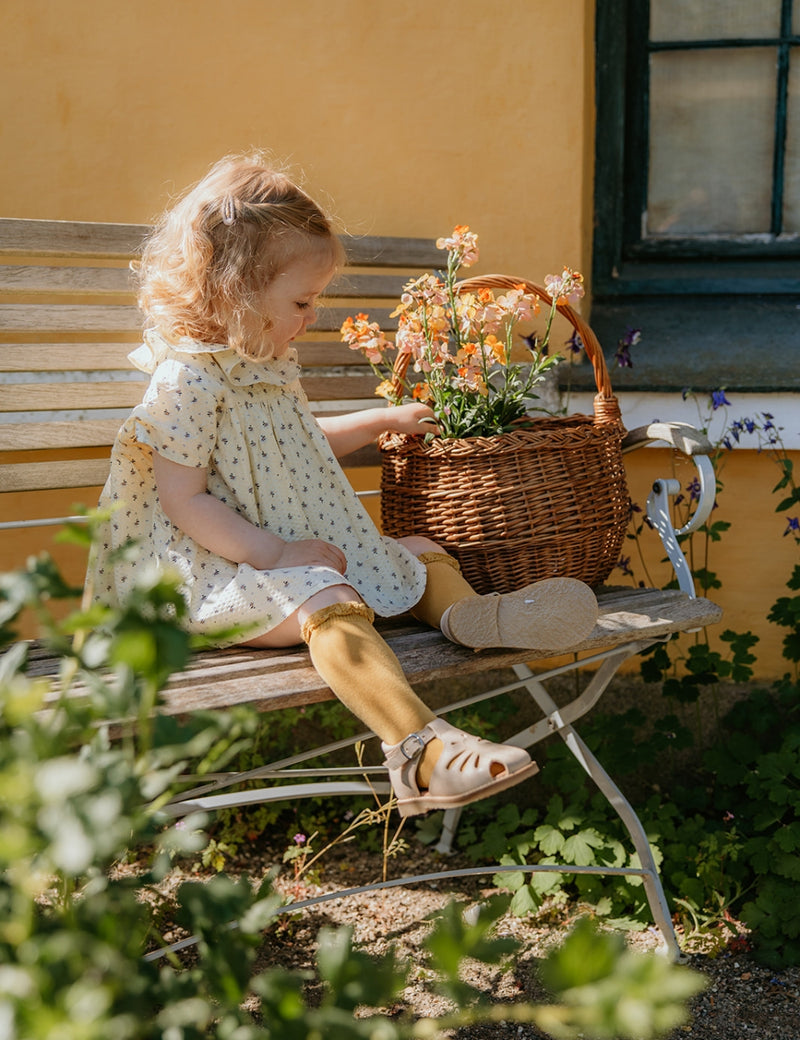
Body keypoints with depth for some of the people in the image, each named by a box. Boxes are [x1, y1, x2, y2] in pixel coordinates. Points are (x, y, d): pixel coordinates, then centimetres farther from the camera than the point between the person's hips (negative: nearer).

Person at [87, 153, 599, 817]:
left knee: (421, 553, 7)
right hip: (220, 569, -10)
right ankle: (420, 748, -48)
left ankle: (467, 612, -23)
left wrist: (386, 420, 31)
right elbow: (183, 500, -21)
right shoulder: (186, 381, -18)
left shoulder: (270, 365, 13)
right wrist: (274, 553, -25)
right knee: (331, 605, -35)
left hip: (311, 548, 10)